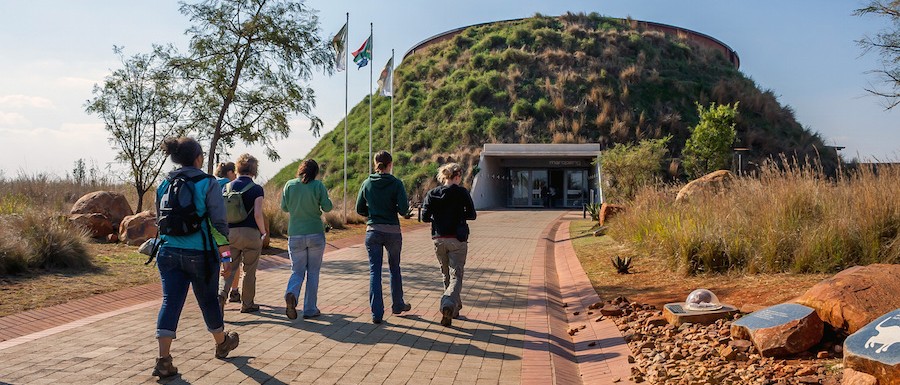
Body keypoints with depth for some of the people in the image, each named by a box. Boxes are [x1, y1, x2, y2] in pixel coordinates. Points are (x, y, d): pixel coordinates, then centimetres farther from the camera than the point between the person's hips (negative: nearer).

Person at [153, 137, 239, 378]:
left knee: (170, 302, 3)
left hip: (169, 252, 4)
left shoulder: (165, 185, 8)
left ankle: (163, 359, -6)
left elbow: (160, 221, 16)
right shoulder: (207, 184, -8)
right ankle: (221, 343, 36)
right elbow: (219, 222, -8)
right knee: (208, 300, 13)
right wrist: (225, 254, 3)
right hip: (200, 254, -4)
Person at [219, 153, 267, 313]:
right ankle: (247, 303, 19)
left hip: (231, 233, 3)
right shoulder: (257, 189, -7)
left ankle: (221, 294, -15)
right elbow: (258, 214, -15)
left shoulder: (227, 187, 4)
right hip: (251, 233, -3)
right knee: (249, 271, 10)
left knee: (230, 268, 9)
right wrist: (263, 232, 1)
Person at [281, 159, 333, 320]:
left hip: (295, 235, 2)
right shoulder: (318, 186, -7)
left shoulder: (289, 185, -1)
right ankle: (310, 309, 12)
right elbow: (327, 207, -5)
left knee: (297, 271, 11)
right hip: (316, 234, -1)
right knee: (313, 272, 9)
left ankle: (291, 294, -19)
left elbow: (284, 207, 7)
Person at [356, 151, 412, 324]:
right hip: (392, 231, -1)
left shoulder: (367, 183, 0)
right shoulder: (396, 183, -8)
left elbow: (359, 209, 4)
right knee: (394, 268, 18)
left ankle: (377, 313, 0)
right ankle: (397, 305, 33)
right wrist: (405, 212, 7)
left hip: (372, 231, 1)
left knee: (374, 271, 4)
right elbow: (403, 209, -15)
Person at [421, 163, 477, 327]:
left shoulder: (432, 193, 2)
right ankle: (448, 304, -27)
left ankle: (455, 308, 29)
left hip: (439, 239, 4)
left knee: (446, 275, 19)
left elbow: (425, 217, 0)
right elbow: (472, 215, -3)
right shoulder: (461, 192, -6)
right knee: (456, 276, -2)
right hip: (457, 240, -4)